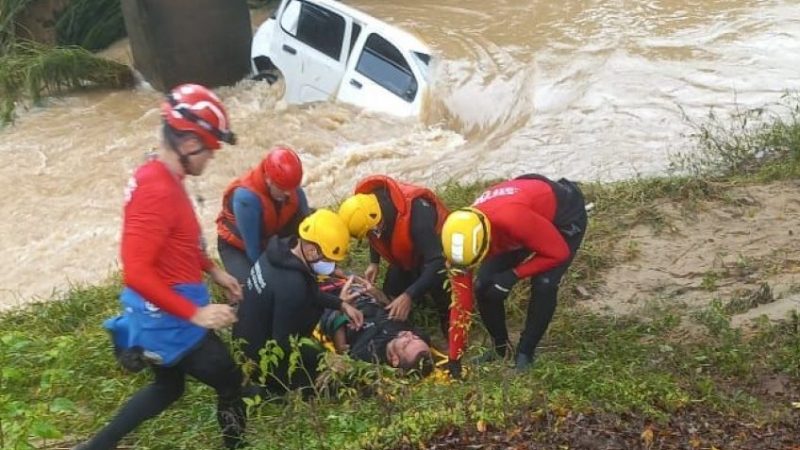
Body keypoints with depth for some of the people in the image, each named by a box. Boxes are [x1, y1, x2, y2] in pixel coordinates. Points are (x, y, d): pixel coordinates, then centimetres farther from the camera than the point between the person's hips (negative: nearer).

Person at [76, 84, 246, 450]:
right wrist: (195, 313, -28)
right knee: (230, 382, 10)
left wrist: (214, 272, 18)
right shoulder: (157, 191, -27)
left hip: (167, 316, 10)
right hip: (169, 319, -10)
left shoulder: (162, 179, 5)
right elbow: (137, 273, -31)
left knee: (168, 386, 28)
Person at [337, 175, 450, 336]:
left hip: (437, 250, -7)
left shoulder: (416, 212, -47)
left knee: (442, 299, -25)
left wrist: (409, 296, -55)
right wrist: (374, 262, -5)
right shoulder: (369, 201, -24)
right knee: (390, 296, 2)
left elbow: (437, 262, -49)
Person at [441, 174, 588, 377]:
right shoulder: (464, 240, -24)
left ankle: (524, 354, -3)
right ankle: (500, 347, 17)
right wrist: (454, 359, -12)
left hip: (566, 214, -5)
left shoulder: (513, 219, -46)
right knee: (484, 287, -7)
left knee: (543, 285, -24)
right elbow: (460, 302, -15)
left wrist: (514, 274, -29)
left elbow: (558, 253, -30)